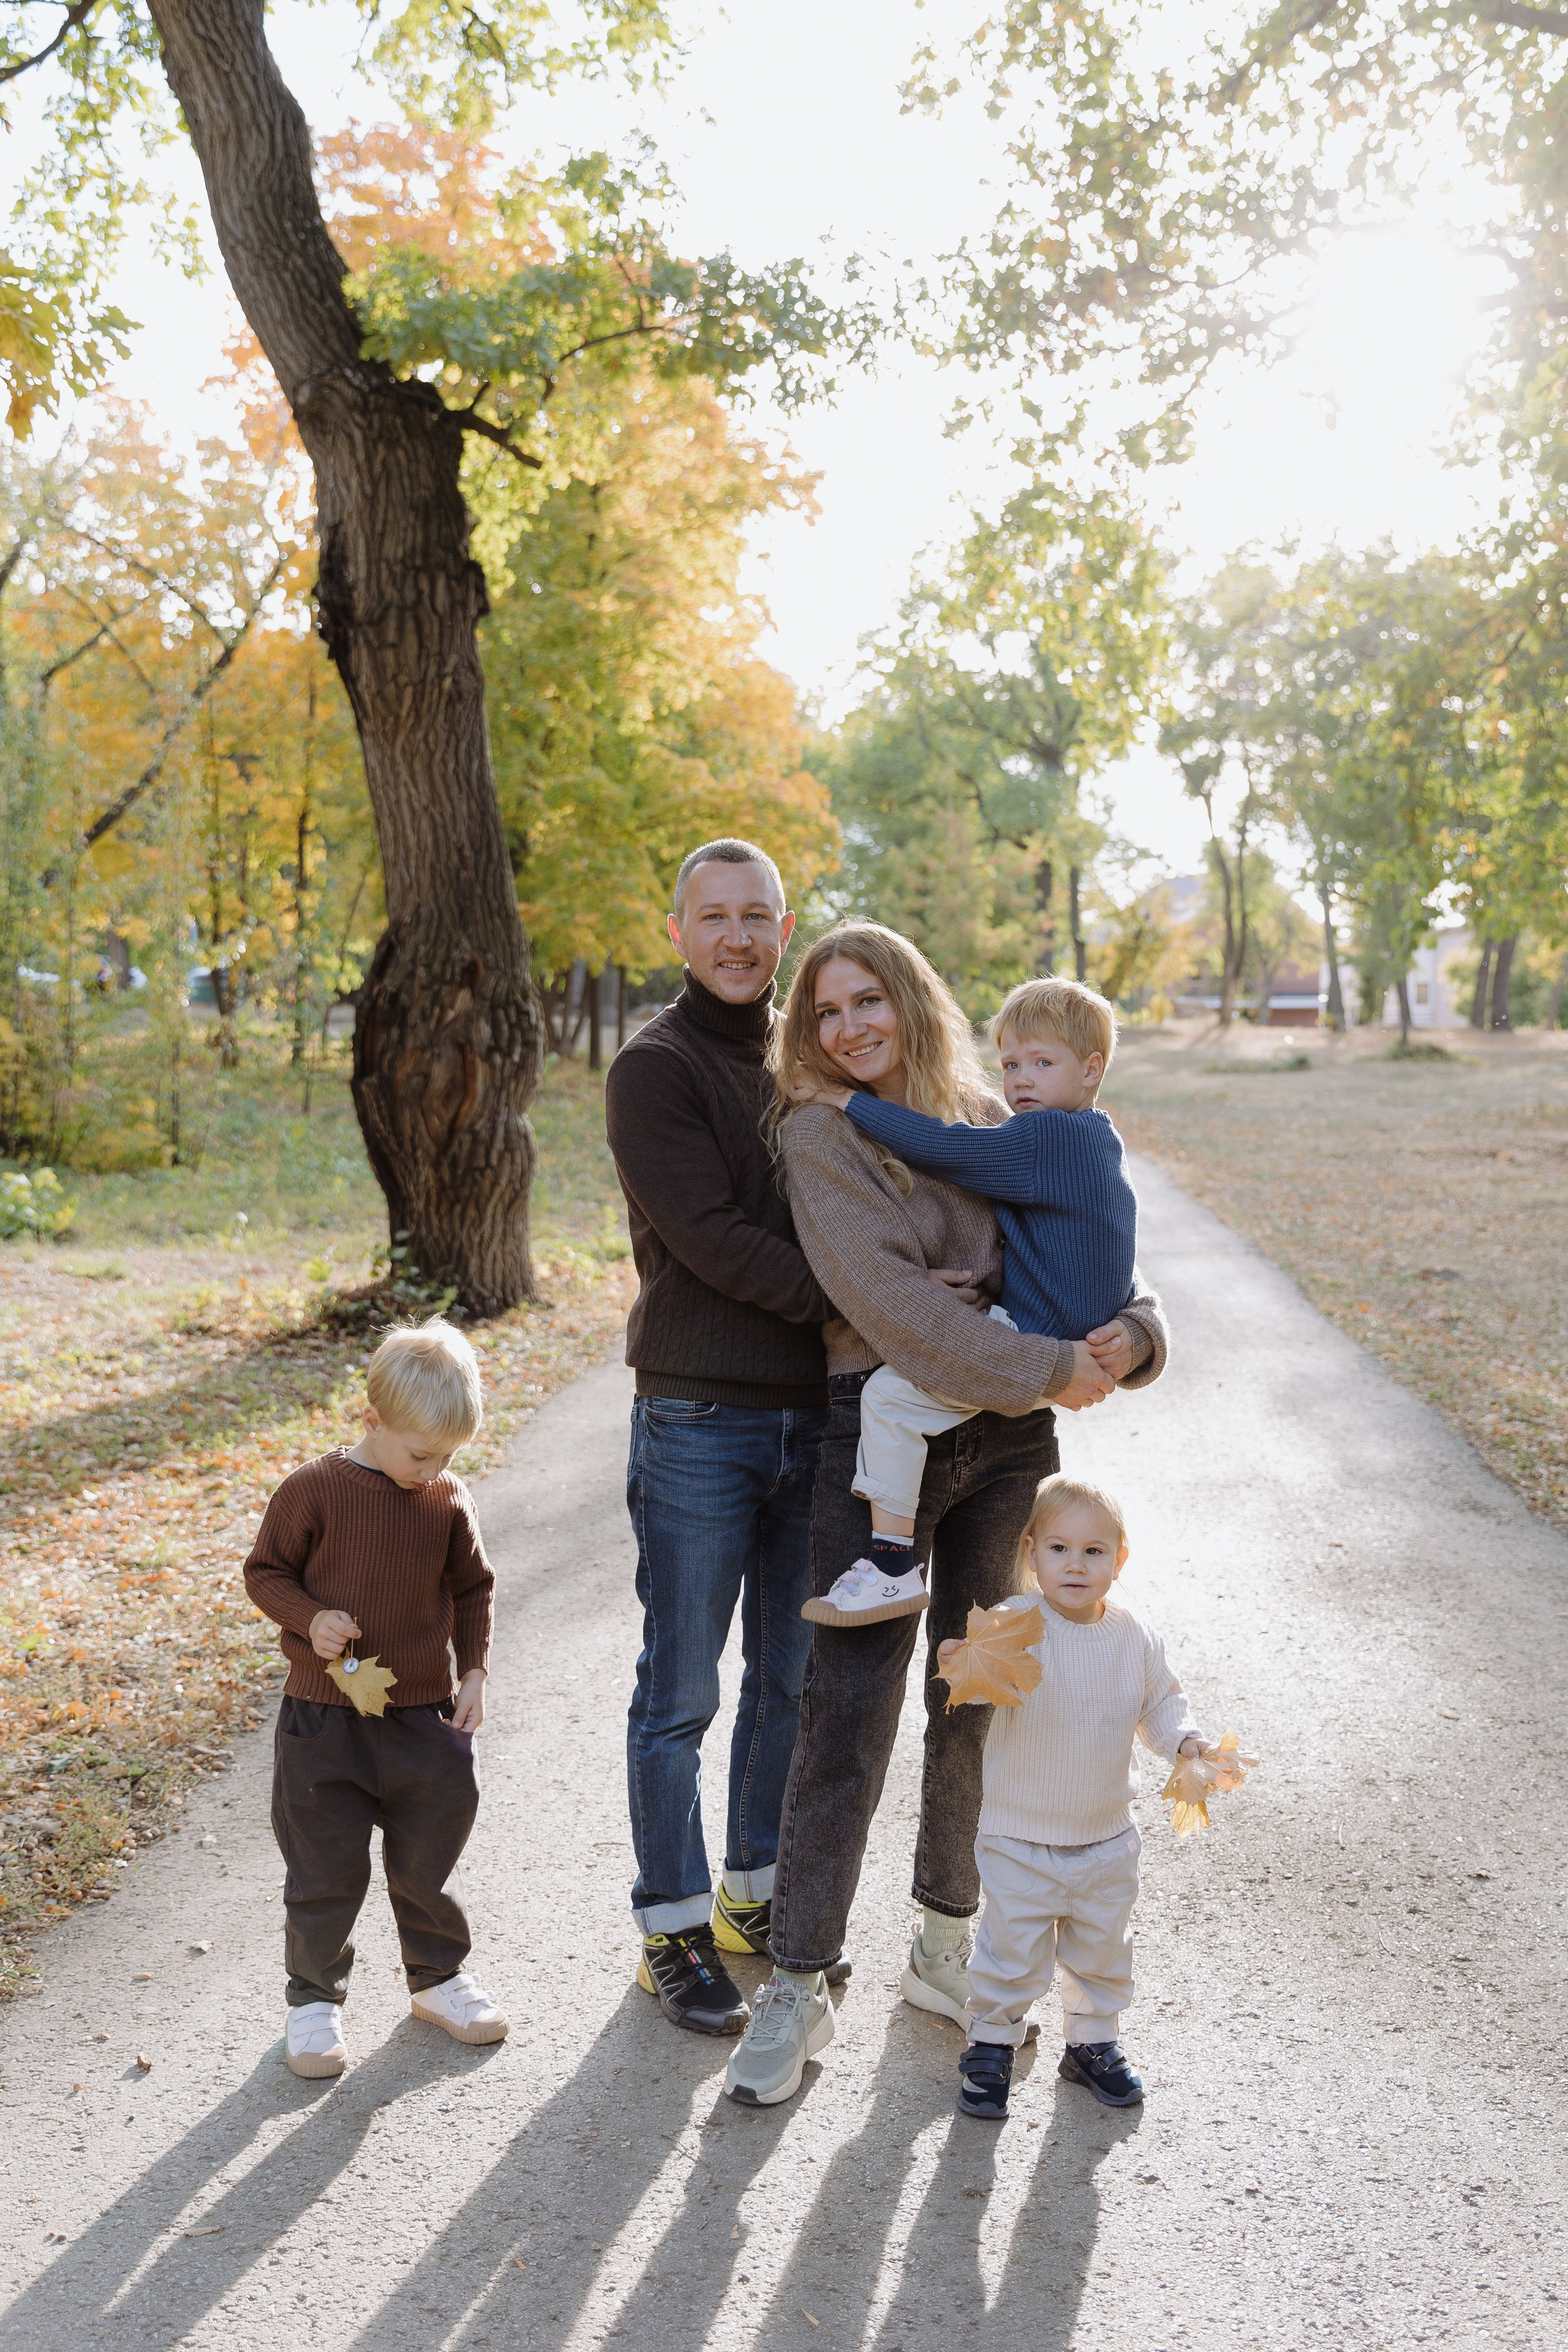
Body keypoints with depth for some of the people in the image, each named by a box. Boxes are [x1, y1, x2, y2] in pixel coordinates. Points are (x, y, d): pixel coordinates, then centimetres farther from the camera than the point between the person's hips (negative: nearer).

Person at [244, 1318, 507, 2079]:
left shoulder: (449, 1503, -2)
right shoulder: (314, 1490, -13)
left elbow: (473, 1589, 10)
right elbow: (265, 1571, -3)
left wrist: (474, 1673, 3)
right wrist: (310, 1619, -20)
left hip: (424, 1717, 3)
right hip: (324, 1721, -3)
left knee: (427, 1859, 15)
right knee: (325, 1871, 6)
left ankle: (437, 1975, 36)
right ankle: (314, 1996, 26)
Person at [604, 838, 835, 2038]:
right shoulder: (656, 1066, -7)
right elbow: (712, 1240, -16)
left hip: (813, 1415, 6)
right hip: (700, 1421, -6)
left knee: (792, 1680, 15)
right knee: (681, 1695, 4)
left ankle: (760, 1896, 32)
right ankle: (676, 1931, 20)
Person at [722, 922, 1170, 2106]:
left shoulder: (988, 1119, 8)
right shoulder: (819, 1133, -7)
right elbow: (885, 1298, -18)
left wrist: (1130, 1330, -10)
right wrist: (1042, 1369, -21)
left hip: (1009, 1444, 5)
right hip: (882, 1437, -4)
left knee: (978, 1701, 14)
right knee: (847, 1712, -3)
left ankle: (949, 1950, 31)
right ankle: (799, 1986, 12)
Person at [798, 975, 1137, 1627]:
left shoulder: (1046, 1138, -17)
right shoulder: (1097, 1139, 14)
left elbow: (940, 1149, -20)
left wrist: (853, 1102, -11)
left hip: (1035, 1343, -11)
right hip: (1071, 1338, 11)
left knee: (890, 1392, -19)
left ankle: (892, 1565, -17)